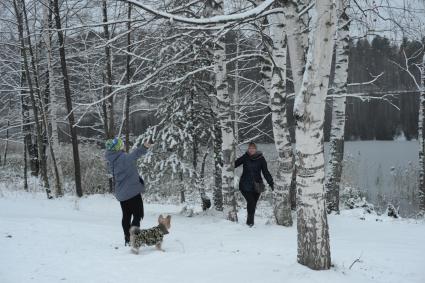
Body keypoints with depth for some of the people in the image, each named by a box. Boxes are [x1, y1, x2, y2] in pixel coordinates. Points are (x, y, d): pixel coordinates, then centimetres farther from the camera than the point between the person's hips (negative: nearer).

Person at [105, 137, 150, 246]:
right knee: (138, 215, 0)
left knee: (126, 216, 17)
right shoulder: (124, 158, -19)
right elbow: (135, 154, -35)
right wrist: (144, 147, -46)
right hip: (133, 191, -7)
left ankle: (127, 239, 20)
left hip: (121, 193, 7)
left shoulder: (111, 161, 4)